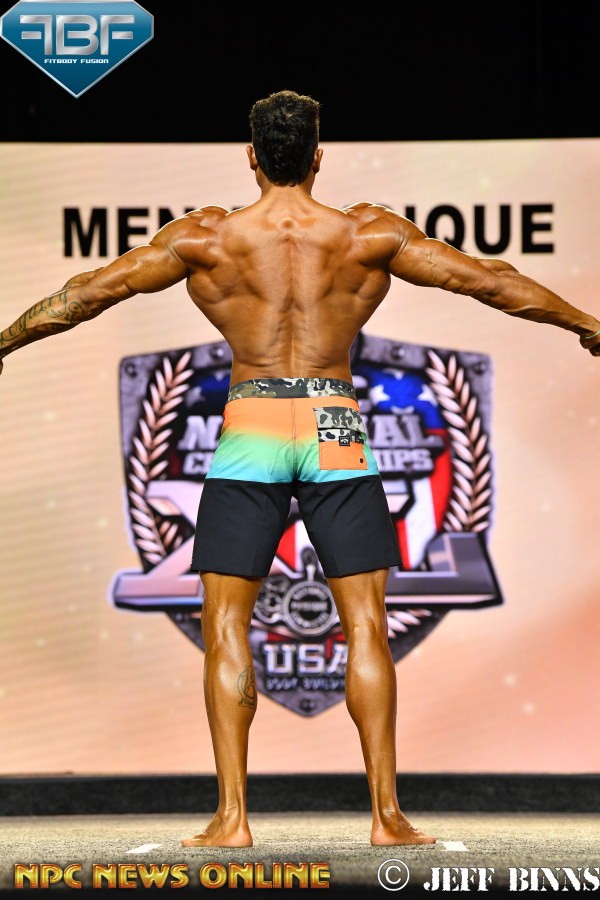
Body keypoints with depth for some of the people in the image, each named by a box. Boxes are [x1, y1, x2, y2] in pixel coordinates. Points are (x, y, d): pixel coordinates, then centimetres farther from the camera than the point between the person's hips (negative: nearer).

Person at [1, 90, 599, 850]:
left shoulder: (207, 236, 1)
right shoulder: (370, 234, 2)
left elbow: (94, 290, 5)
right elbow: (487, 281, 7)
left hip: (249, 431, -1)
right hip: (336, 431, 1)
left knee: (226, 629, 4)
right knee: (365, 628, 4)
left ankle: (231, 818, -3)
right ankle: (386, 815, 2)